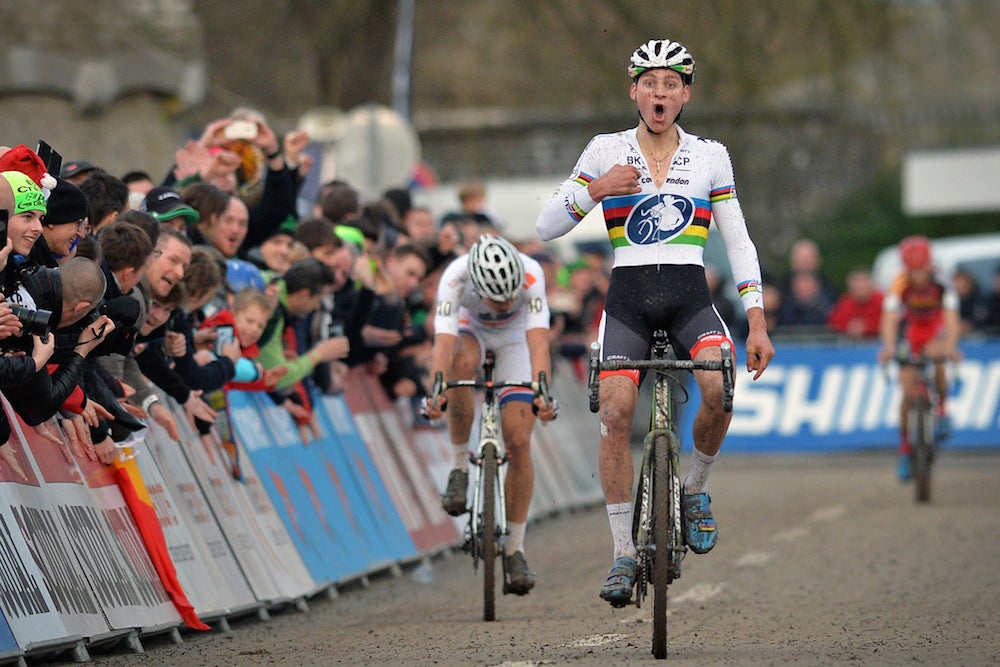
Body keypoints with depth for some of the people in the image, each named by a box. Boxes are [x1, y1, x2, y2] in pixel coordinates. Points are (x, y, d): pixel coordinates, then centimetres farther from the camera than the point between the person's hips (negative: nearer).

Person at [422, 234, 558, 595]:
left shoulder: (531, 275, -37)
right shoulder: (455, 278, -37)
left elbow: (538, 339, -45)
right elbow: (444, 342, -45)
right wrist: (436, 392, -62)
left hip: (515, 336, 0)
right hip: (470, 327, 0)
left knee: (518, 442, -11)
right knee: (463, 363, -38)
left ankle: (515, 550, 1)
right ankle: (460, 467, -19)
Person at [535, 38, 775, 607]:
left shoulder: (710, 156, 7)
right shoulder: (606, 152, 4)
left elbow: (739, 244, 8)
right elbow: (548, 227, 3)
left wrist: (758, 323, 0)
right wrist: (595, 190, -14)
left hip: (691, 296, 0)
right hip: (628, 297, 0)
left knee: (720, 385, -28)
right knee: (615, 414, -15)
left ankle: (697, 489, 1)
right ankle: (624, 554, -2)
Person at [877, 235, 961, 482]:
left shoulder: (942, 287, -30)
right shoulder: (900, 286, -29)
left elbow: (951, 321, -40)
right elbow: (890, 321, -39)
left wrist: (950, 346, -59)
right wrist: (889, 347, -58)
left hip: (936, 332, -1)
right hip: (910, 334, 1)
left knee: (936, 358, -35)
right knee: (908, 394, -8)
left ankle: (942, 410, -10)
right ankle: (905, 450, 6)